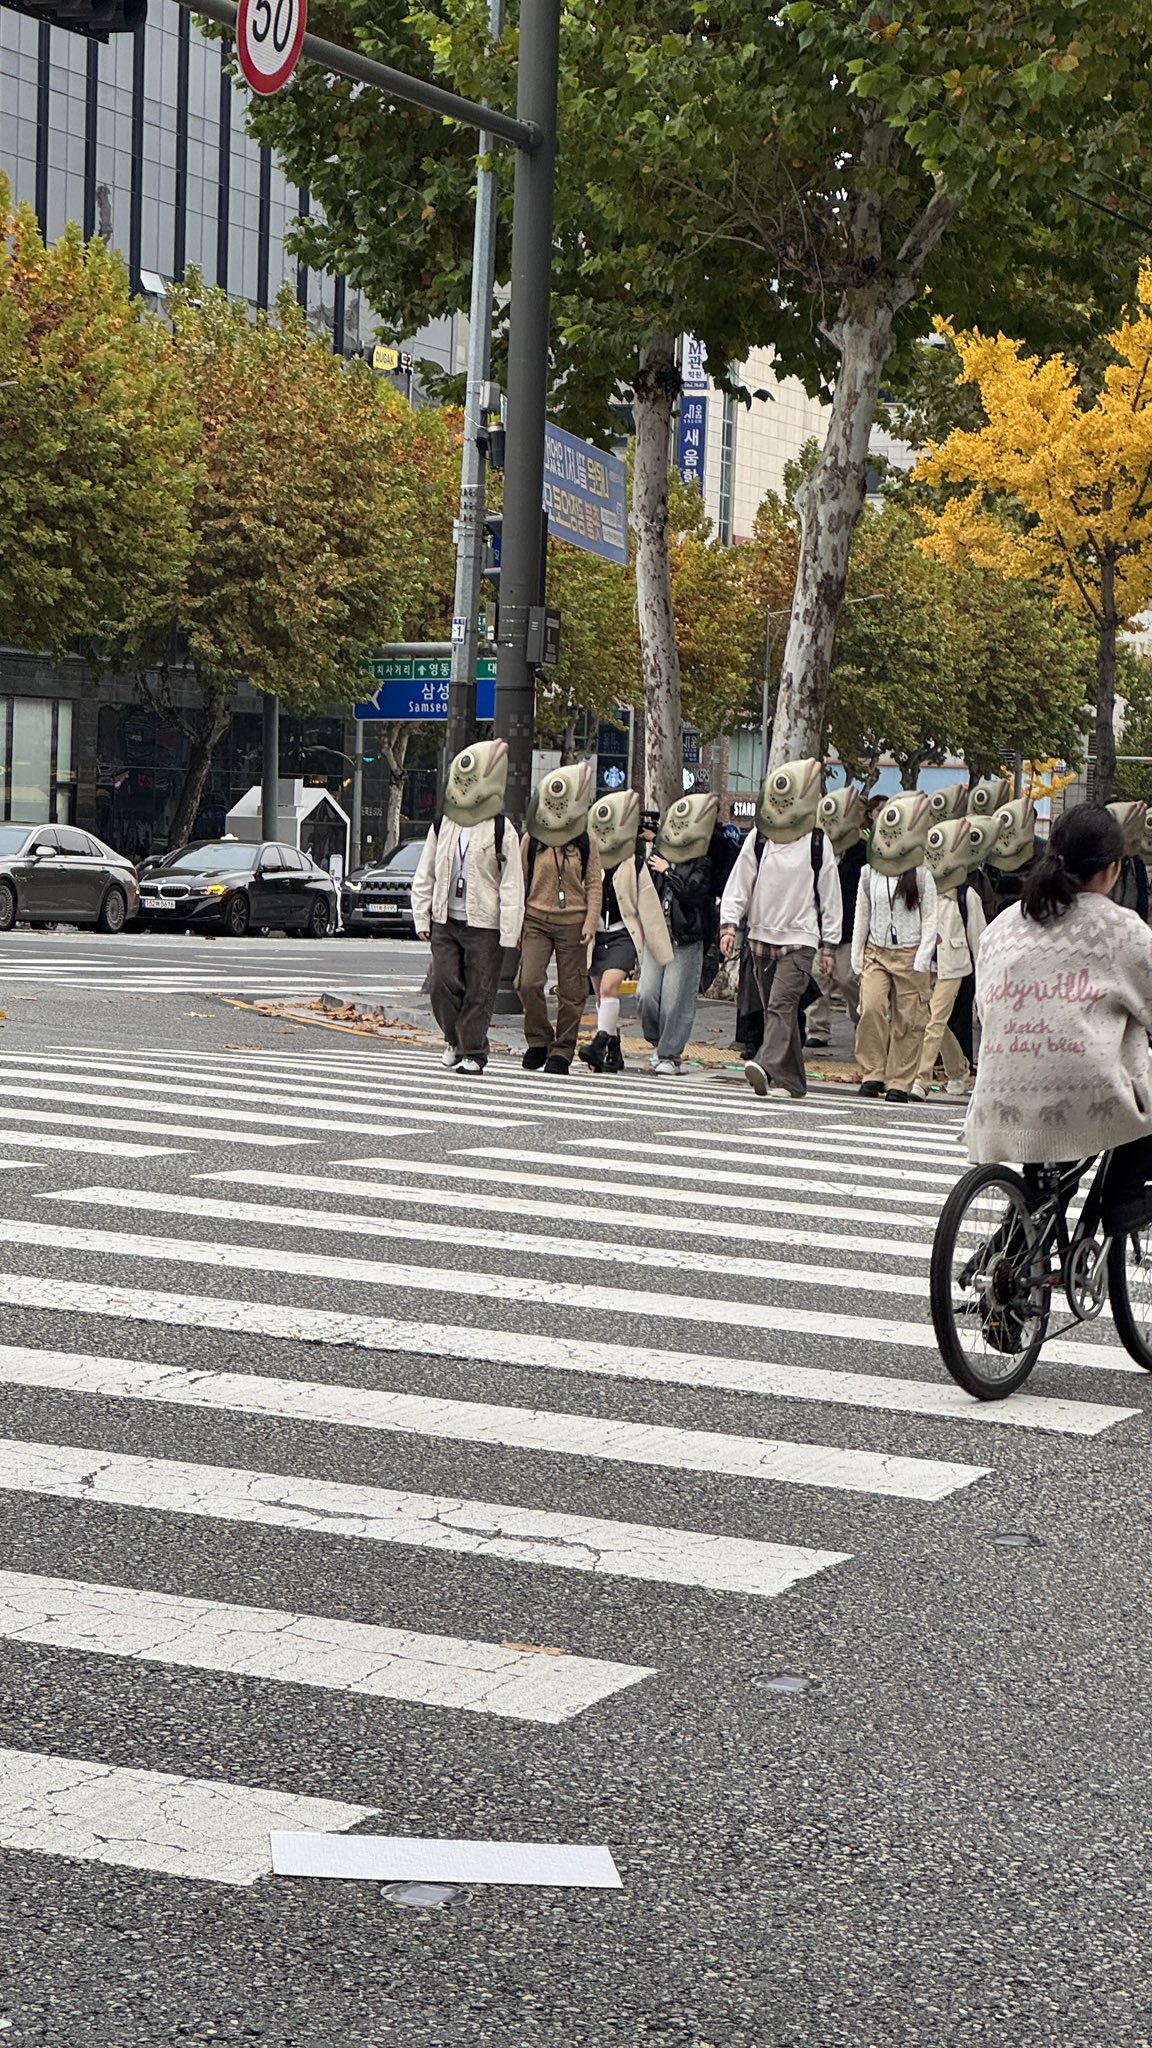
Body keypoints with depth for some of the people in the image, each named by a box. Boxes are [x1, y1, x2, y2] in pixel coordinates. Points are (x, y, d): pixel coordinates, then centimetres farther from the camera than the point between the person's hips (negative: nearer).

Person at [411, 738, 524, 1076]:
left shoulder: (502, 831, -3)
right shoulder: (442, 827, 10)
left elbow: (512, 884, -4)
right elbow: (424, 877, 16)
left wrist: (510, 931, -9)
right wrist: (422, 917, 10)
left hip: (484, 925, -4)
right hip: (445, 922, 4)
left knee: (479, 993, -2)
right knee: (444, 985, -2)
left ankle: (472, 1053, 6)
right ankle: (455, 1039, 18)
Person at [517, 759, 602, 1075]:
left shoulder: (584, 842, 5)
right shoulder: (531, 839, 6)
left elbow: (594, 884, 6)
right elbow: (520, 881, 10)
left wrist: (590, 922, -3)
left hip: (573, 922, 0)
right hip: (536, 919, 0)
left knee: (571, 991, 1)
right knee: (529, 981, -14)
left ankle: (562, 1051, 11)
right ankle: (538, 1040, 5)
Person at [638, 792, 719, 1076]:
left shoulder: (701, 865, -3)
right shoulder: (656, 857, 12)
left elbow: (693, 891, -20)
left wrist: (668, 872, -12)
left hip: (686, 942, -4)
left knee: (675, 1001, -4)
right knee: (646, 994, -3)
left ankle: (669, 1055, 7)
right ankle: (658, 1042, 21)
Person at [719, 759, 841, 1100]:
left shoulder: (817, 842, -1)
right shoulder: (758, 839, 6)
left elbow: (830, 895, 3)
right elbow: (739, 883, 7)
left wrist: (829, 944, 2)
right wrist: (729, 923, -5)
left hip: (799, 938, -4)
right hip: (762, 935, 4)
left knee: (782, 1004, -19)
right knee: (774, 1009, 8)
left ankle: (767, 1066, -33)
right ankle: (792, 1081, 14)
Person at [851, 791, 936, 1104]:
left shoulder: (920, 876, -1)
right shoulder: (869, 873, 8)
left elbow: (930, 919, 0)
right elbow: (861, 916, 13)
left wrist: (922, 959, -9)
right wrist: (857, 955, 8)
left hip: (908, 954, -2)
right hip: (876, 952, 2)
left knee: (907, 1020, -2)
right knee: (871, 1009, -16)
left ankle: (899, 1082, 4)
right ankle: (872, 1074, -6)